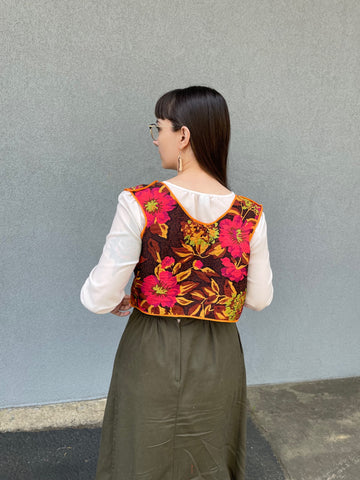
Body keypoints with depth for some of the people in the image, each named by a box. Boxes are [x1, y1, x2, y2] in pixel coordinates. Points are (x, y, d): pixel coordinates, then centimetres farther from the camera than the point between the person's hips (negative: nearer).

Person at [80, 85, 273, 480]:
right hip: (218, 360, 2)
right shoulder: (250, 216, -11)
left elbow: (101, 297, -18)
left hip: (151, 357, -2)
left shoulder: (139, 204, -20)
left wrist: (118, 304, 4)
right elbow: (259, 299, -1)